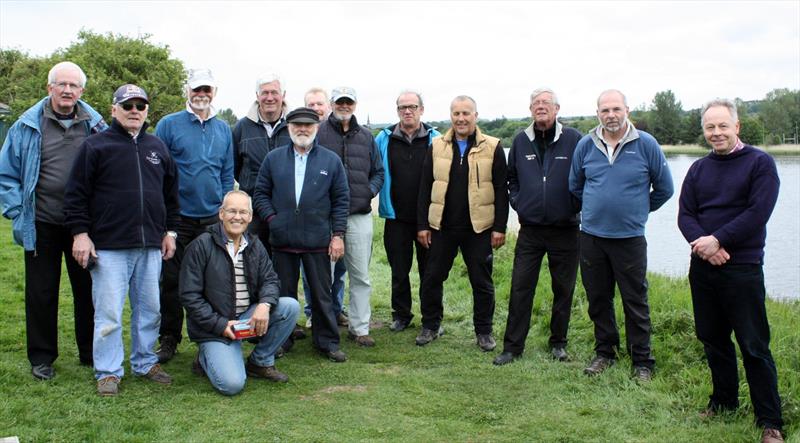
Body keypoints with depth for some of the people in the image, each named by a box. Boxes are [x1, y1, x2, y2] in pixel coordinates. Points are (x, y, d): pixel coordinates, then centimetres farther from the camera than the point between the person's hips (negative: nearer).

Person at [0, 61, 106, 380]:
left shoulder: (96, 126, 2)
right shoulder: (28, 126, 1)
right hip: (42, 225, 0)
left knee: (88, 290, 9)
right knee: (41, 293, 9)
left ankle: (90, 353, 24)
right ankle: (41, 357, 22)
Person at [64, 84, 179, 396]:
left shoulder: (157, 147, 14)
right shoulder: (96, 146, 0)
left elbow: (170, 193, 21)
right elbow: (76, 194, -2)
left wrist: (169, 231, 16)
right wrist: (80, 233, -8)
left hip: (150, 246, 5)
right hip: (109, 246, -4)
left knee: (149, 309, 11)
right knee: (109, 312, -1)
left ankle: (145, 362, 26)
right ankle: (108, 371, 11)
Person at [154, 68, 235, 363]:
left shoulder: (223, 129, 10)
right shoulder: (169, 125, -1)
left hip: (212, 218, 3)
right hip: (177, 218, -3)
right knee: (172, 280, 4)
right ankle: (169, 339, 16)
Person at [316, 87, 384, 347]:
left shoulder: (366, 137, 14)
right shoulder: (318, 133, 1)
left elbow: (379, 171, 19)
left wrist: (370, 191, 2)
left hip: (360, 215, 4)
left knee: (361, 276, 8)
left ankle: (359, 328, 18)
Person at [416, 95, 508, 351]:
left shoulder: (492, 147, -1)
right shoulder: (437, 146, 5)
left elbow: (501, 190, -1)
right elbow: (425, 188, 6)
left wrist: (500, 227, -6)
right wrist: (422, 224, 2)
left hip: (479, 227, -2)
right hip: (442, 225, 2)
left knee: (482, 281, 7)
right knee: (432, 278, 9)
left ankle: (484, 331, 22)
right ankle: (430, 326, 26)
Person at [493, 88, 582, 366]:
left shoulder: (573, 139, -5)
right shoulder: (521, 141, 5)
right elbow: (511, 177, 19)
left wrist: (575, 206, -3)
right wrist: (517, 202, 8)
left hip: (565, 230, -2)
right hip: (529, 230, 2)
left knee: (563, 289, 10)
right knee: (520, 288, 1)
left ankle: (558, 343, 25)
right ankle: (512, 346, 9)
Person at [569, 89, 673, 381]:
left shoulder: (645, 144, -4)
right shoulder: (586, 145, 3)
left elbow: (664, 188, 7)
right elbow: (575, 186, 19)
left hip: (630, 237, -3)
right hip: (591, 236, 3)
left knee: (636, 302, 3)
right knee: (598, 299, 12)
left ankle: (642, 362, 15)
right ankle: (605, 352, 28)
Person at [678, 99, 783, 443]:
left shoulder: (759, 162, -3)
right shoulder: (699, 169, 12)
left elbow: (758, 213, -13)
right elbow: (685, 215, 5)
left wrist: (717, 240, -18)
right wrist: (701, 242, -14)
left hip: (742, 268, -5)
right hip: (703, 266, 5)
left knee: (754, 346, -2)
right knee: (712, 338, 14)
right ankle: (723, 401, 31)